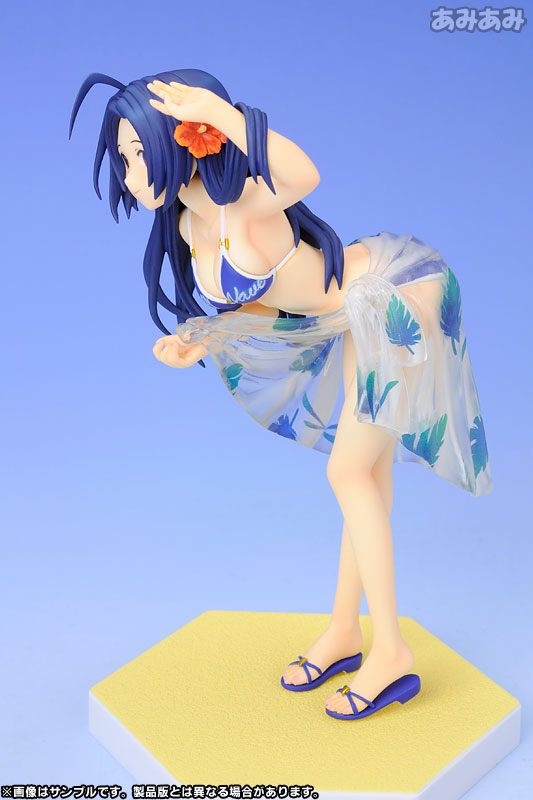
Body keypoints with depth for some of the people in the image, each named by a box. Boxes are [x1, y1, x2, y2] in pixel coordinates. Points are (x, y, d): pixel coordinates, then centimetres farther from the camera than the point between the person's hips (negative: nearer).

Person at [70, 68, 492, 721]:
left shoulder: (241, 200, -26)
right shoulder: (187, 227, 1)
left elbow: (305, 174, -49)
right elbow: (266, 301, 11)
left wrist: (219, 110, -43)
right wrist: (198, 342, -4)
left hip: (400, 294, -9)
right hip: (369, 314, 9)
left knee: (350, 474, -7)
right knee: (367, 475, 16)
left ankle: (391, 652, 6)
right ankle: (344, 630, 30)